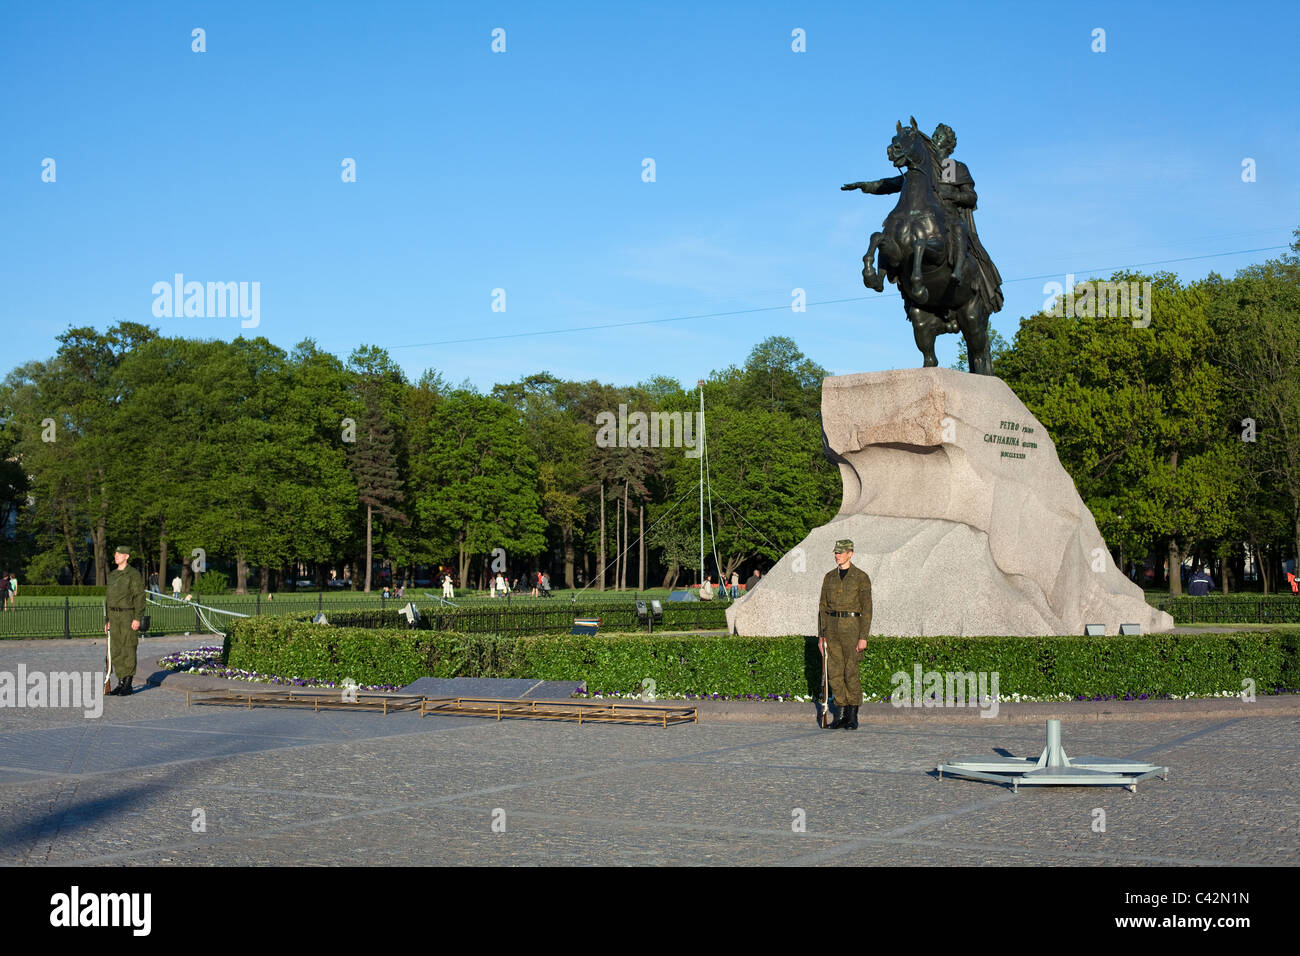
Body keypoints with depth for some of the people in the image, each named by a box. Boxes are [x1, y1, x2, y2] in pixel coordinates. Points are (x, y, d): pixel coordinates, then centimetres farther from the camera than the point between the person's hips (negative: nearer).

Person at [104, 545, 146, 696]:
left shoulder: (134, 574, -9)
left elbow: (140, 597, -13)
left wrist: (138, 618, -20)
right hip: (114, 616, 7)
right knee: (116, 651, 6)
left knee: (128, 651, -5)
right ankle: (121, 683, 13)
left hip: (129, 615, -7)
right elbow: (109, 597, 19)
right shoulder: (112, 575, 14)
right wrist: (107, 619, 15)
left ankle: (128, 686, -2)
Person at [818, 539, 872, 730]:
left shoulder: (861, 577, -4)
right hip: (832, 627, 5)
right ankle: (843, 713, 14)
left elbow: (866, 608, -7)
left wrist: (863, 637, -13)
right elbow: (823, 606, 12)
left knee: (851, 673, -6)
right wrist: (821, 635, 7)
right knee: (834, 672, 3)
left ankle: (853, 717, 3)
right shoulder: (829, 577, 10)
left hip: (852, 626, -5)